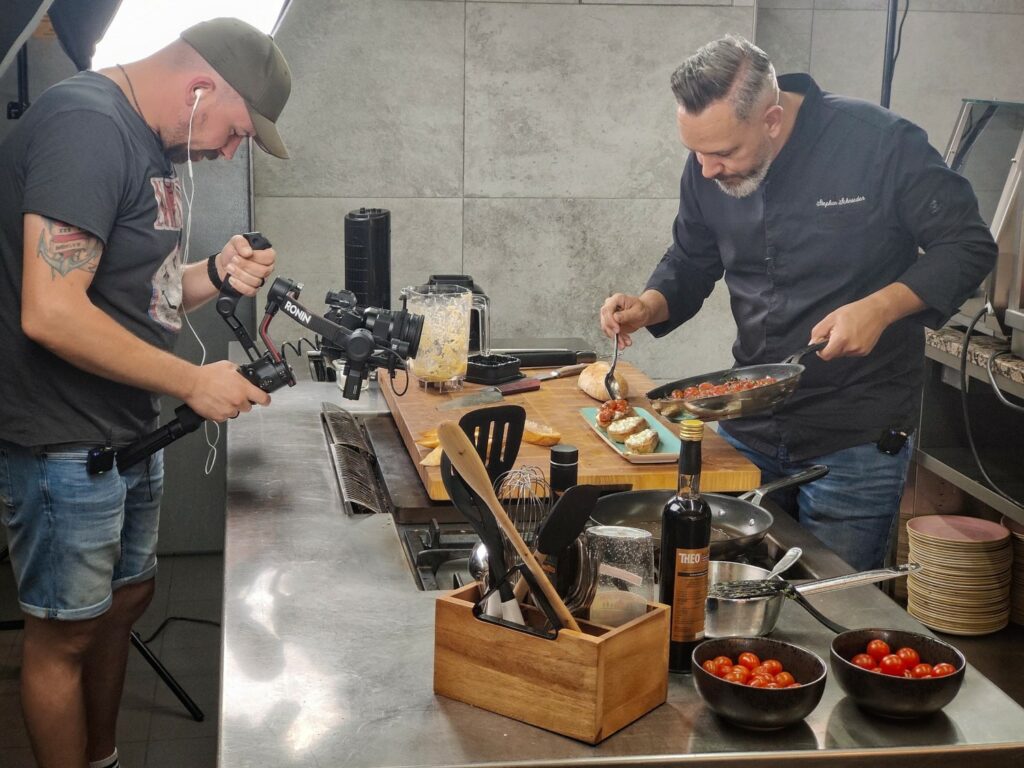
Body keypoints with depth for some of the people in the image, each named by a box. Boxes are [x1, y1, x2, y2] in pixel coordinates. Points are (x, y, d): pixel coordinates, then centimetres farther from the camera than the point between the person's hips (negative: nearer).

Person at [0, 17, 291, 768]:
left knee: (126, 598, 22)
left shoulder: (149, 141, 8)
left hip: (129, 434, 10)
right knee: (64, 634, 6)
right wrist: (193, 382, -21)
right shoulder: (85, 125, -22)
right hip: (64, 449, -10)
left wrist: (217, 275, -4)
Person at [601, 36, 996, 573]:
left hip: (856, 442, -5)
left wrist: (881, 307, -25)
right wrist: (649, 306, -8)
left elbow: (968, 246, -11)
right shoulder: (707, 169, -2)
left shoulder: (881, 144, -18)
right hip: (747, 431, 5)